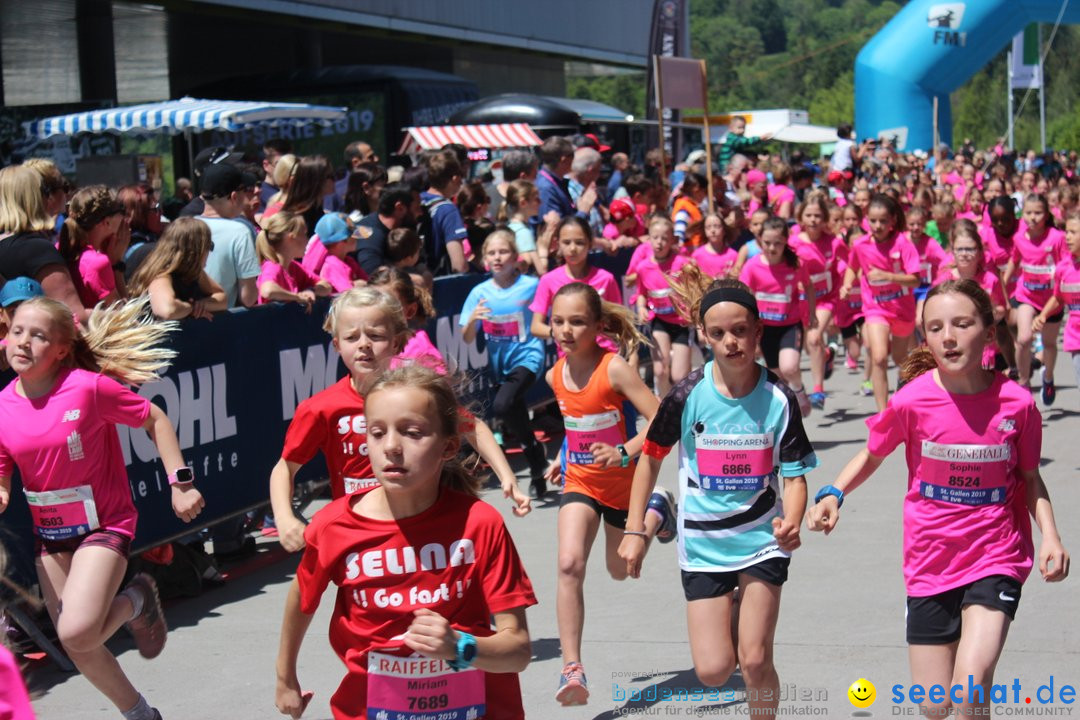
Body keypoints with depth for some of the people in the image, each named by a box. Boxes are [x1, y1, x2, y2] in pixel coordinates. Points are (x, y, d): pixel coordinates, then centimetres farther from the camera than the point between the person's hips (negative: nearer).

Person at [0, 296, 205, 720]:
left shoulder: (90, 387, -19)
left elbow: (155, 419, -7)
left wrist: (180, 483, -11)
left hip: (103, 525, -5)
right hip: (49, 535, 5)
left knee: (77, 633, -23)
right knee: (78, 649, 11)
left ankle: (135, 602, 10)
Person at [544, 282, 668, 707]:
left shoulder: (614, 369, -22)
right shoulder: (555, 376, -4)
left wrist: (623, 452, -38)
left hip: (624, 481, -3)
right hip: (580, 481, 3)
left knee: (620, 570, 17)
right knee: (569, 565, -19)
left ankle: (658, 512, 46)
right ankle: (572, 669, -19)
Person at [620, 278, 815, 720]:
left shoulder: (778, 398, -11)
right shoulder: (688, 396, -11)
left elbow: (794, 475, -7)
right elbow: (650, 456, 3)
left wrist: (791, 522, -28)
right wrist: (634, 530, 3)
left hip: (762, 540, 0)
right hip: (703, 545, 0)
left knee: (754, 660, -5)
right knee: (713, 670, -3)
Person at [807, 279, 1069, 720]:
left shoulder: (1016, 403, -9)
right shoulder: (912, 401, -11)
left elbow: (1029, 477, 7)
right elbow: (873, 454, 7)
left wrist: (1050, 534, -8)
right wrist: (832, 494, -10)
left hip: (996, 557, -1)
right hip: (930, 563, 1)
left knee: (971, 683, -22)